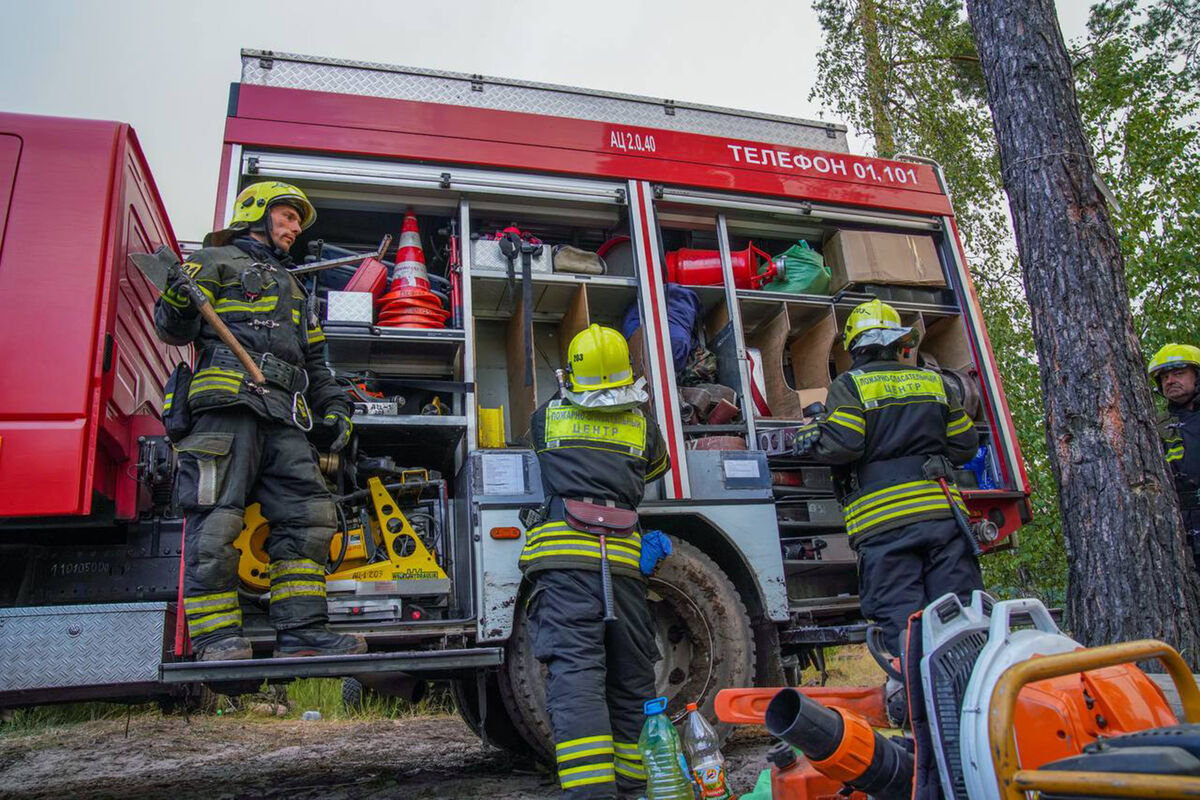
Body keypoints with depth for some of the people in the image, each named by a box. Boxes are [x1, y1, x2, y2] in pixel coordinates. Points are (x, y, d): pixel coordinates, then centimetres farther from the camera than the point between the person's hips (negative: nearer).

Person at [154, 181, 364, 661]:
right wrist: (178, 303, -18)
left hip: (284, 418, 7)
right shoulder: (218, 261, 17)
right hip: (226, 404, -6)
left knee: (308, 517, -5)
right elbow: (175, 329, 5)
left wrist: (334, 406, 17)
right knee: (217, 518, -13)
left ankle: (302, 631, -5)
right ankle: (216, 636, -10)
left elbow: (315, 363, 33)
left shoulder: (292, 290, 36)